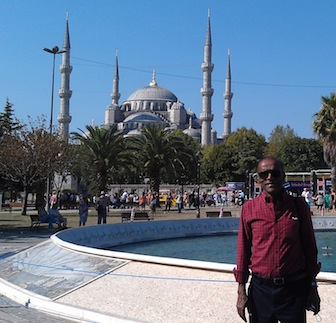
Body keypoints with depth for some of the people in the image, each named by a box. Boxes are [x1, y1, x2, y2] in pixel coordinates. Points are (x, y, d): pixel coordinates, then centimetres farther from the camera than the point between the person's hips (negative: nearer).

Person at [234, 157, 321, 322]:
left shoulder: (299, 206, -1)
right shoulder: (249, 208, -2)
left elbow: (309, 248, 5)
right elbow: (243, 250, 2)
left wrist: (312, 287, 7)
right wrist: (241, 290, 2)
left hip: (294, 289, 0)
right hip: (260, 288, 0)